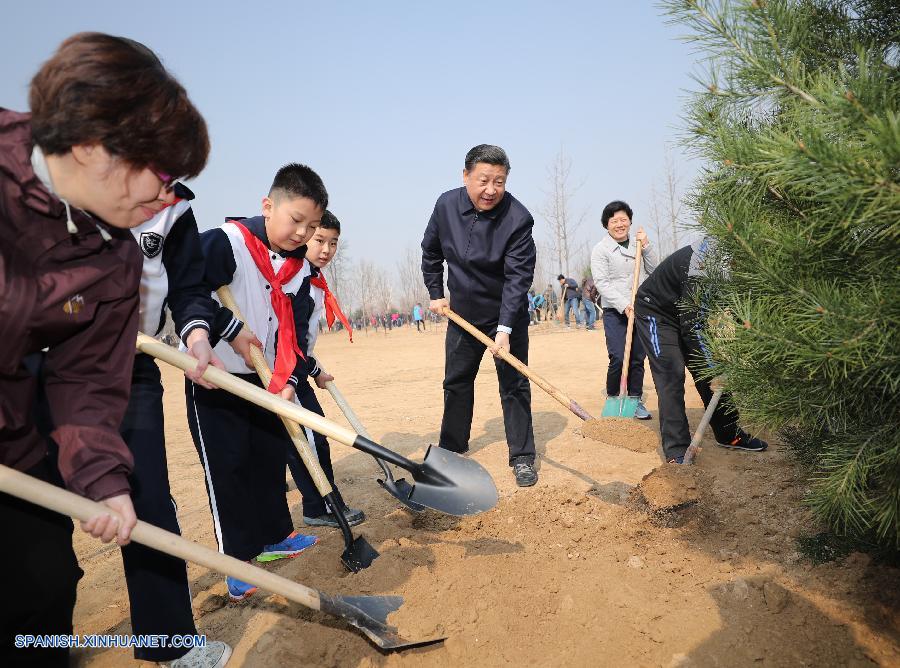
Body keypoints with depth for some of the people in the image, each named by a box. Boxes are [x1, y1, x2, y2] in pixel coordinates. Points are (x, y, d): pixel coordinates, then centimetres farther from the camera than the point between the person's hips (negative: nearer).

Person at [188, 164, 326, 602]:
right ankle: (238, 560, 13)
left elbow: (295, 330, 4)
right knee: (227, 468, 0)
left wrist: (290, 379, -8)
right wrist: (229, 329, -30)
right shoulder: (225, 243, -17)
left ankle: (274, 537, 33)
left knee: (271, 459, 15)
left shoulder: (300, 269, 3)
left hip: (269, 381, 7)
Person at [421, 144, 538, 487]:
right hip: (462, 314, 4)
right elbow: (430, 252, 8)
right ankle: (452, 449, 32)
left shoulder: (518, 218, -22)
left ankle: (522, 458, 13)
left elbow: (518, 277, -25)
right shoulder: (446, 205, -10)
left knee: (514, 385, -1)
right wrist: (435, 293, 7)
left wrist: (505, 328, -32)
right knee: (456, 382, 14)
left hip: (507, 316, -4)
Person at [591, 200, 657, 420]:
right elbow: (602, 283, -10)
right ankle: (612, 399, 6)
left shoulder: (638, 244, 13)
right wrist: (624, 305, -18)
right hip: (615, 312, -4)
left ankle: (636, 400, 17)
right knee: (618, 358, -12)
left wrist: (646, 246, -1)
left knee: (638, 358, 7)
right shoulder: (601, 250, -2)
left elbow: (654, 270, 11)